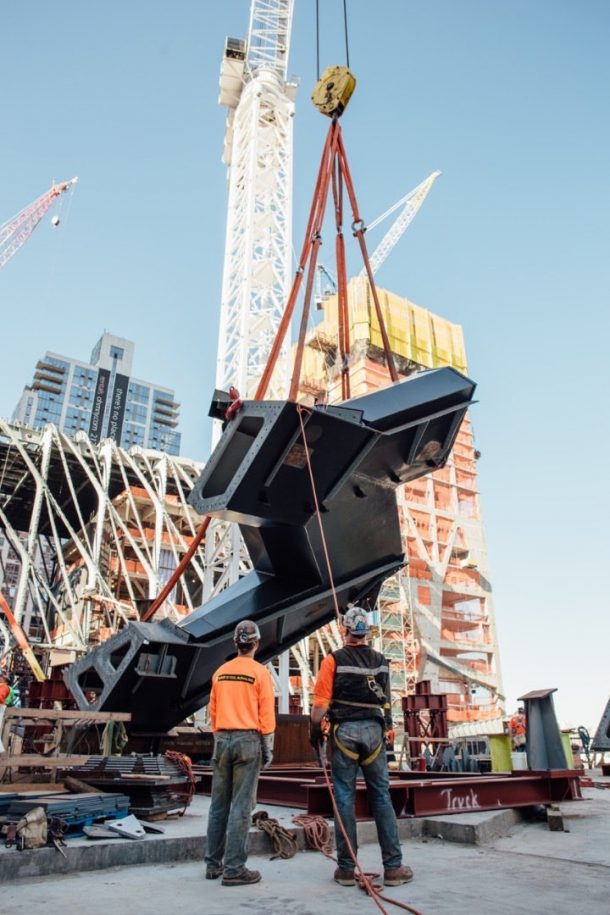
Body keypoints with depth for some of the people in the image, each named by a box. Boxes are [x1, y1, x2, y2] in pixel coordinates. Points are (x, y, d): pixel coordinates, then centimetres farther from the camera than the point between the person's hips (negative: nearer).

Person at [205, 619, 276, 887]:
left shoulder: (220, 672, 5)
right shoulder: (260, 673, -8)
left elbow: (213, 711, 10)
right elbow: (266, 714, -7)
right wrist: (268, 748, 1)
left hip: (222, 740, 5)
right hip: (248, 740, -5)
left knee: (219, 804, 13)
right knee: (241, 806, 1)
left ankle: (213, 864, 22)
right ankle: (234, 869, 4)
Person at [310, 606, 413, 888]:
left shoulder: (334, 660, -6)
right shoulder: (381, 661, 5)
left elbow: (321, 704, -9)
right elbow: (386, 701, 12)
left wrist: (314, 732, 3)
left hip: (344, 730, -2)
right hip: (374, 730, 3)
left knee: (345, 798, 5)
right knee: (381, 796, 9)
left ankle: (346, 869, 11)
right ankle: (393, 867, 11)